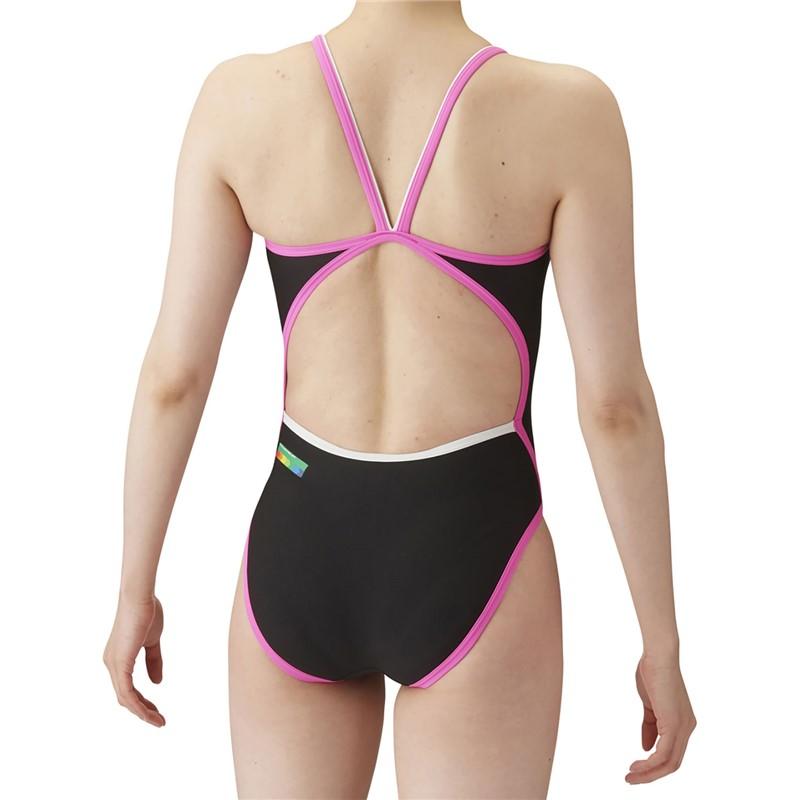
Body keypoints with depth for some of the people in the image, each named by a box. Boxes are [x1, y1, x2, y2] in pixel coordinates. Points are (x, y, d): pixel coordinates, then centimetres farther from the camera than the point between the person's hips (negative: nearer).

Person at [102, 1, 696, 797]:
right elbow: (615, 402, -11)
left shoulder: (237, 97, -5)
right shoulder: (565, 111, -12)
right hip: (467, 573, -2)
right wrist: (663, 646, 0)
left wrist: (134, 593, 9)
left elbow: (173, 371, -3)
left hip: (298, 557, 3)